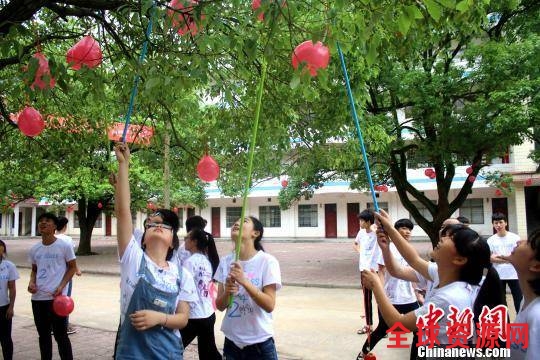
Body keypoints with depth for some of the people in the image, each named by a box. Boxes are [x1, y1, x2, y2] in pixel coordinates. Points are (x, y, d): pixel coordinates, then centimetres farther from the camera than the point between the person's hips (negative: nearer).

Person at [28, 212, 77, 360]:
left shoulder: (64, 246, -6)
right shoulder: (34, 249, 8)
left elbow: (72, 267, -2)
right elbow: (34, 269, 20)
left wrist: (61, 286, -13)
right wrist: (32, 282, 0)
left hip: (56, 297, -5)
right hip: (37, 298, 5)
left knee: (60, 335, 0)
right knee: (43, 335, 16)